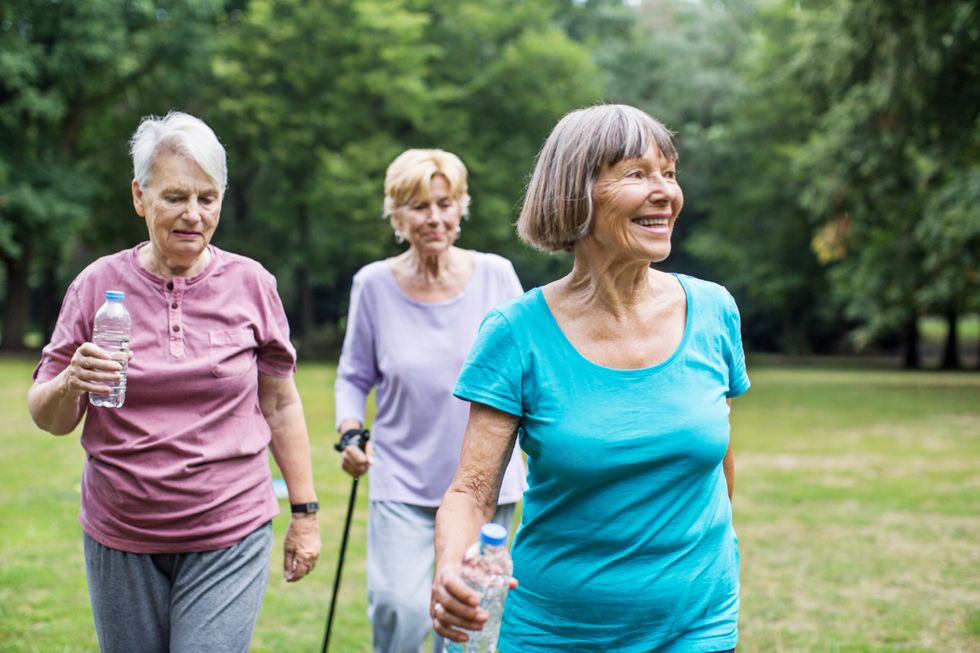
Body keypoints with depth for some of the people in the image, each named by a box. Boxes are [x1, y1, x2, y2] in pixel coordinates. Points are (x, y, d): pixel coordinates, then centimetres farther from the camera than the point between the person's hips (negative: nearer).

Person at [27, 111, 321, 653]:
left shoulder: (251, 284, 0)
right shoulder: (98, 285, 0)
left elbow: (280, 405, 8)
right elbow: (48, 419, 2)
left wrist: (305, 513, 7)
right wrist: (71, 385, -20)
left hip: (230, 537, -1)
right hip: (120, 541, 2)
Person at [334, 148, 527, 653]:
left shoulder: (495, 275, -2)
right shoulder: (373, 285, -3)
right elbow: (354, 376, 8)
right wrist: (350, 431, -9)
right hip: (403, 482, -1)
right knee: (401, 610, -19)